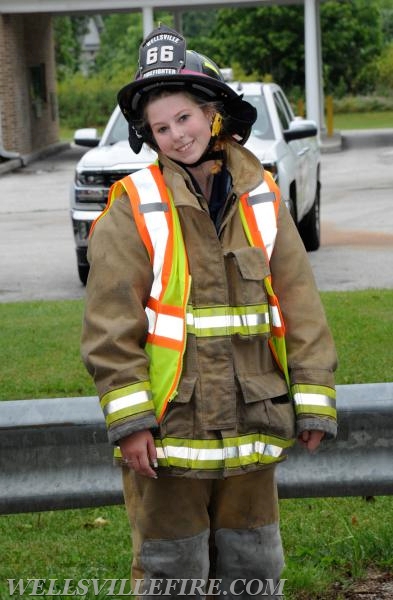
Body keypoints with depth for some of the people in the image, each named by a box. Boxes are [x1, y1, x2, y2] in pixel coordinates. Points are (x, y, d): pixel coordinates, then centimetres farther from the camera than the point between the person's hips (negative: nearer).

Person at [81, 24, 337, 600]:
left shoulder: (261, 200, 3)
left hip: (251, 427, 4)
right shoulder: (135, 209, -8)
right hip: (167, 431, -3)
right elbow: (110, 326, -10)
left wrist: (313, 404, 2)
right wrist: (130, 420, -15)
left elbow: (301, 307, 4)